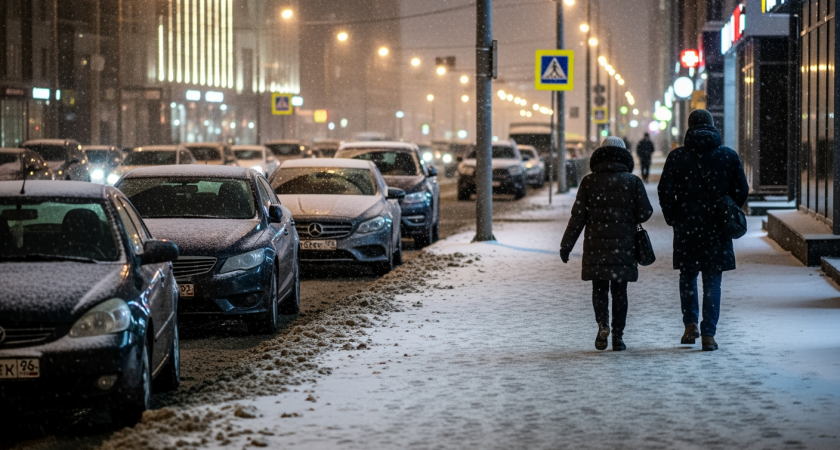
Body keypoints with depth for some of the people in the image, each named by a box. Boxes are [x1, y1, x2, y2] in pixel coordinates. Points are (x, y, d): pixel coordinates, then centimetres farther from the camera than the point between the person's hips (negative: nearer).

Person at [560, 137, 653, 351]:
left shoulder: (589, 181, -1)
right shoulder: (633, 181, 0)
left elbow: (578, 217, -4)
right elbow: (645, 213, -3)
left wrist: (566, 245, 1)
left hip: (595, 245, 0)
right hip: (623, 245, 0)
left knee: (599, 288, 10)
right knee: (619, 290, 7)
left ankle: (603, 323, -13)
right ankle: (618, 335, 4)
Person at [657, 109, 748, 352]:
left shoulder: (677, 157, -3)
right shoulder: (729, 155, 1)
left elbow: (665, 192, -4)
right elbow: (742, 191, 2)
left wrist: (673, 219, 9)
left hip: (686, 227, 0)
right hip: (717, 230, 0)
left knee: (687, 276, 18)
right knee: (713, 281, 5)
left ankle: (691, 324, 11)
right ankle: (708, 334, 1)